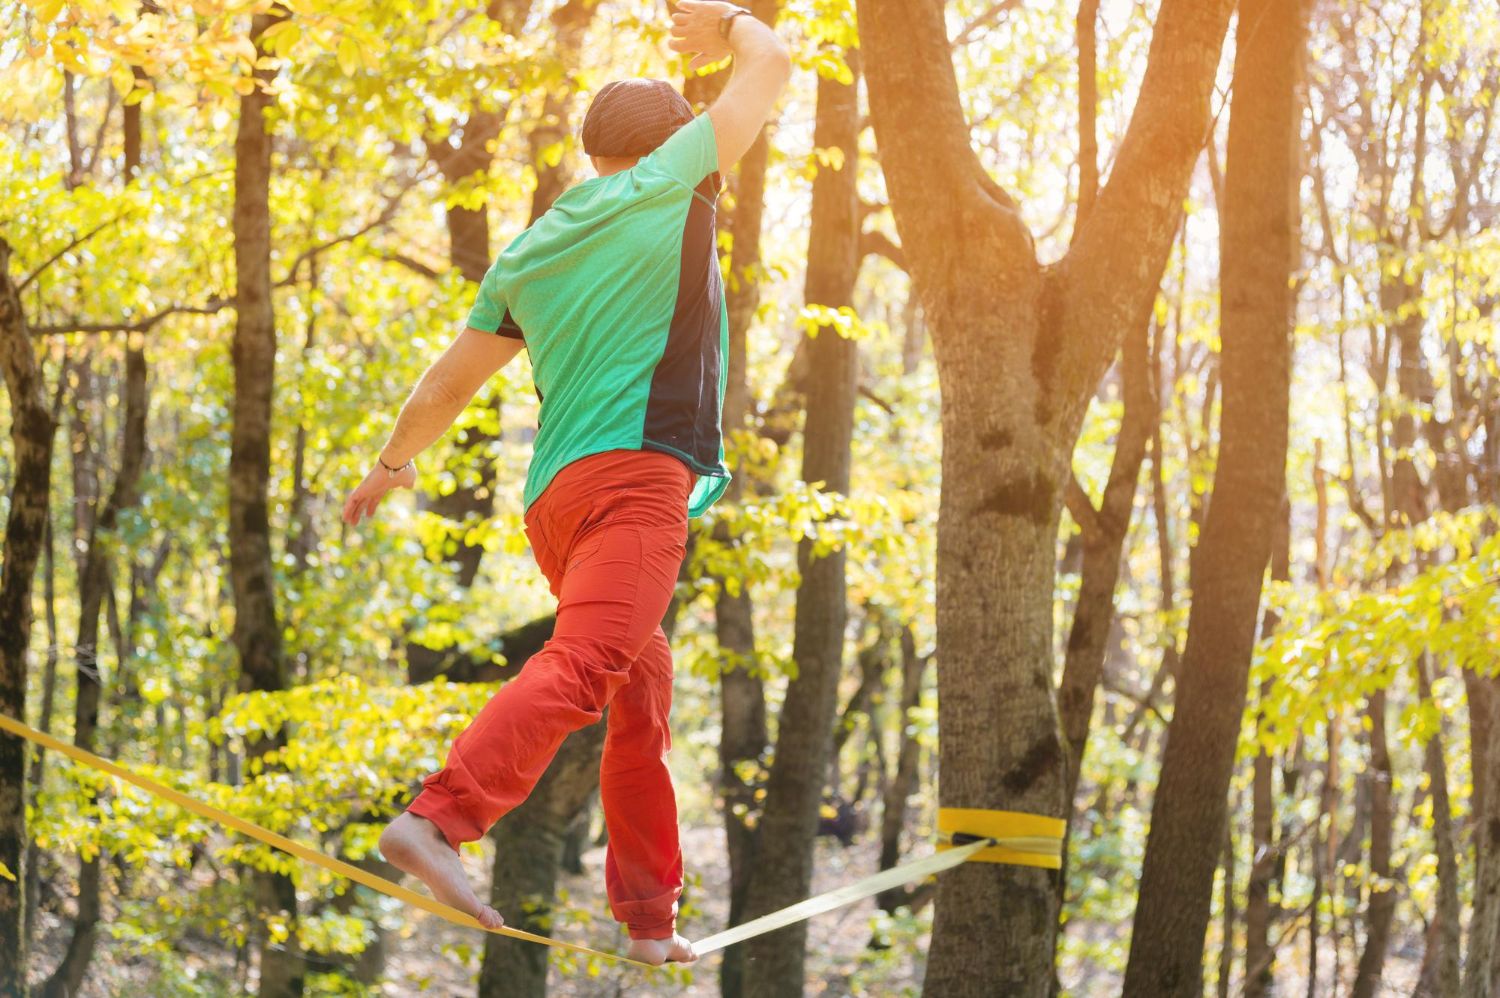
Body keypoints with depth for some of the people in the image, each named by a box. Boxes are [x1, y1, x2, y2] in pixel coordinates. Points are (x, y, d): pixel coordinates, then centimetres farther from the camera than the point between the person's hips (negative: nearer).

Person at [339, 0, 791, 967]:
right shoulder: (660, 187, 6)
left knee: (642, 693, 16)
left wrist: (394, 461, 42)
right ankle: (439, 819, -39)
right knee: (585, 666, -22)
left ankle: (650, 917, 18)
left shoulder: (525, 256, 21)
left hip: (555, 492, 8)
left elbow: (446, 386, 26)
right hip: (635, 471, -8)